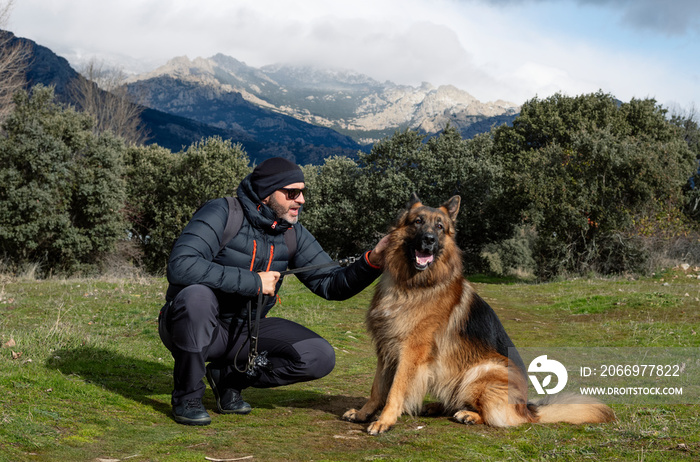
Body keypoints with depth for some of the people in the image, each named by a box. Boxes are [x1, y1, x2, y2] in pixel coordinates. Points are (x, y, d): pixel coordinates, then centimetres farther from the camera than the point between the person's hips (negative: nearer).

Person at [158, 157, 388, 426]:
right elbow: (180, 266, -33)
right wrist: (252, 281, -29)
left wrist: (372, 261, -20)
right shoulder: (222, 214, -18)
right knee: (197, 295, -39)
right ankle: (186, 394, -15)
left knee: (320, 358, -13)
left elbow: (331, 284, -1)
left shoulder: (292, 233, 0)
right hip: (196, 327, -5)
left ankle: (229, 377, 6)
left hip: (246, 330, 5)